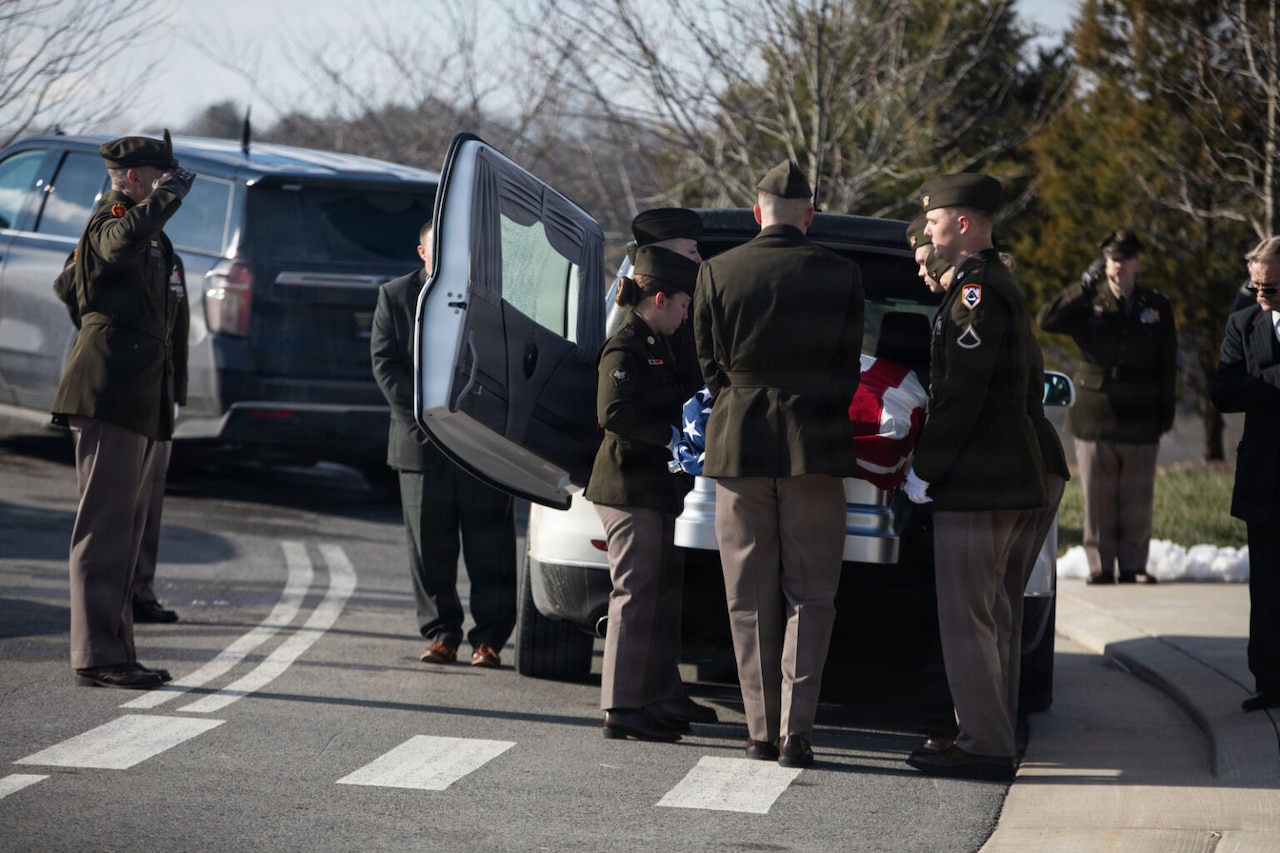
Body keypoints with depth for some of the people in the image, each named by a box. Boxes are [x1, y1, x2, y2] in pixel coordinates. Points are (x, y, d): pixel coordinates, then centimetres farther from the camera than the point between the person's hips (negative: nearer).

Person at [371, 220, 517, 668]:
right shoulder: (395, 296, 9)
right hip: (421, 442, 1)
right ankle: (441, 634, 11)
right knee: (429, 546, 3)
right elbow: (385, 363, 3)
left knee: (489, 547, -2)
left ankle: (489, 638, 3)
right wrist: (421, 418, -8)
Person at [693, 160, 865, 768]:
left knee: (750, 601, 8)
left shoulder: (717, 272, 0)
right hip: (814, 448, -1)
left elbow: (710, 365, 5)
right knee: (809, 598, 4)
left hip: (738, 445, 1)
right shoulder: (841, 276, -1)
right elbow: (847, 369, 4)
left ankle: (762, 732, 7)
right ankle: (796, 733, -6)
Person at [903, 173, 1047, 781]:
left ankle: (984, 746, -6)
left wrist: (924, 469, -15)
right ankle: (987, 737, 20)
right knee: (989, 615, 14)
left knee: (966, 618, -8)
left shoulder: (977, 289, -15)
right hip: (1008, 478, 11)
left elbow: (961, 394, -20)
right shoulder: (999, 286, 18)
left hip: (975, 480, -11)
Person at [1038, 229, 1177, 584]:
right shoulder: (1088, 305, 7)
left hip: (1140, 421, 1)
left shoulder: (1158, 307, 10)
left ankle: (1133, 565, 8)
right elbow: (1047, 321, -9)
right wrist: (1087, 284, -12)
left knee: (1137, 499, 1)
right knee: (1098, 498, 0)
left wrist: (1166, 412, 4)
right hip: (1095, 418, 0)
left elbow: (1168, 365, 11)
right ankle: (1100, 566, 5)